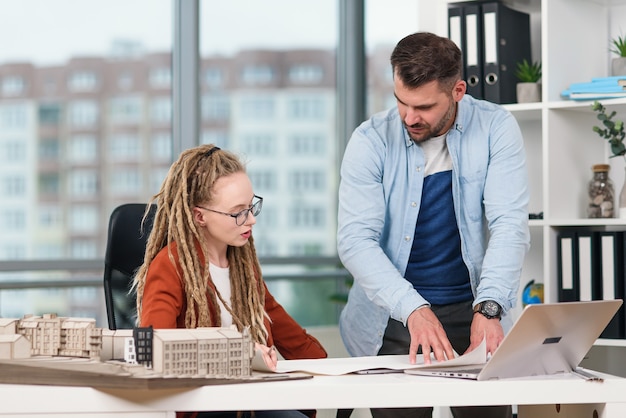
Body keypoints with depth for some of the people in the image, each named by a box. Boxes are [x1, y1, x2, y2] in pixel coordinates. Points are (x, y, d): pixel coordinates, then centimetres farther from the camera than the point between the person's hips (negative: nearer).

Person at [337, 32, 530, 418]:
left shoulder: (496, 129, -6)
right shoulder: (371, 141, -8)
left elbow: (510, 225, -13)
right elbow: (356, 241, -15)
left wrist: (489, 309, -28)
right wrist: (415, 311, -29)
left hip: (473, 310, 0)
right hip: (394, 318, 0)